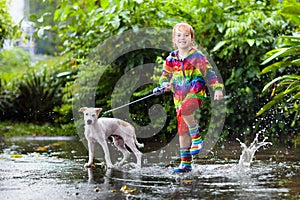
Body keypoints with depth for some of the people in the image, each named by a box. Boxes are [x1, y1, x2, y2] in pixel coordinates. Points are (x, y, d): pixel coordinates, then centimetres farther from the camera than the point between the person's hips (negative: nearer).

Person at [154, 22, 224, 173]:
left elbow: (209, 73, -6)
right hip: (179, 98, 5)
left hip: (195, 94, -5)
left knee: (184, 110, -36)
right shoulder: (171, 59, 9)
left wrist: (217, 88, -17)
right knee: (182, 130, 5)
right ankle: (185, 163, 12)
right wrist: (165, 84, -5)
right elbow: (165, 75, 17)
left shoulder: (197, 56, -4)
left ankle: (197, 138, -16)